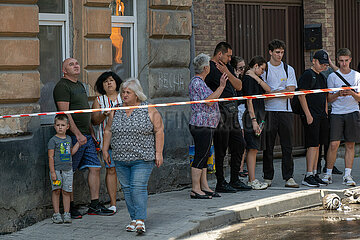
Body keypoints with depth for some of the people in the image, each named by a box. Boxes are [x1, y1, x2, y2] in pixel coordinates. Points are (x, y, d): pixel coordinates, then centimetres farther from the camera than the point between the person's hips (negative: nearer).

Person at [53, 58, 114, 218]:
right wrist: (78, 134, -21)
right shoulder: (62, 86, -9)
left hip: (86, 136, 9)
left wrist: (91, 132, 20)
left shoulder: (80, 85, 19)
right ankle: (70, 207, 4)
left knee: (95, 168, 5)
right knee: (69, 172, -2)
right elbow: (65, 113, -17)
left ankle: (94, 205, 10)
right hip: (73, 135, -9)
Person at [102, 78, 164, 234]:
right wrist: (105, 150, 12)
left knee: (139, 188, -12)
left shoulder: (149, 110, -3)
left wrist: (158, 153, -6)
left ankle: (140, 220, -13)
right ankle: (134, 219, 12)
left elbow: (159, 130, -3)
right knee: (127, 189, 5)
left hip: (142, 158, -5)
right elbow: (108, 130, 16)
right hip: (121, 159, 5)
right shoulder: (116, 111, 9)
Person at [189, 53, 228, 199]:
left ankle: (204, 187, 14)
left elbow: (209, 101, 31)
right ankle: (195, 190, -8)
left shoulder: (200, 82, 20)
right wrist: (221, 87, -19)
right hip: (201, 125, -11)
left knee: (203, 157, 11)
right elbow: (209, 101, -22)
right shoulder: (196, 83, -14)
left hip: (206, 126, 11)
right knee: (200, 156, -9)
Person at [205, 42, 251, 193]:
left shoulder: (227, 67, 18)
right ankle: (220, 183, 3)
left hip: (232, 109, 9)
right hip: (220, 111, -9)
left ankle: (234, 180, 20)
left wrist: (227, 73, -3)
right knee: (221, 149, -4)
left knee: (239, 145, 10)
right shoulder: (209, 68, -7)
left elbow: (239, 86, 10)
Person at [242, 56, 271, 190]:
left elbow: (268, 89, 7)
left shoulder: (255, 79, 19)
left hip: (258, 117, 10)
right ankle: (252, 181, -10)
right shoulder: (248, 79, -11)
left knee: (254, 149, 10)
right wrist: (254, 120, -20)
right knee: (252, 149, -10)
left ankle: (252, 180, 12)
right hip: (252, 118, -10)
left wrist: (257, 78, -5)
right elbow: (249, 101, -16)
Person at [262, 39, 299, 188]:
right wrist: (282, 92, -8)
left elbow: (290, 92, 0)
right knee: (268, 146, 0)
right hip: (269, 110, -2)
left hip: (285, 111, 2)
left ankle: (288, 177, 3)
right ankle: (268, 177, 7)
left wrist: (272, 92, -8)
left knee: (287, 146, 0)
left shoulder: (289, 70, 11)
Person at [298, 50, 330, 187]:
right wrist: (308, 115, -17)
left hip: (321, 116, 9)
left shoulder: (322, 77, 19)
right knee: (313, 145, -12)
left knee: (317, 145, 9)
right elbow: (301, 96, -13)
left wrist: (325, 114, 16)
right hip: (311, 116, -9)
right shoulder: (307, 75, -7)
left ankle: (315, 174, 13)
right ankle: (308, 176, -12)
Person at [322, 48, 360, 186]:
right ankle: (328, 173, 1)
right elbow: (329, 99, 6)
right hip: (336, 113, -2)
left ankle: (347, 175, 4)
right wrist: (338, 94, -12)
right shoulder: (332, 76, 6)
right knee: (334, 144, -10)